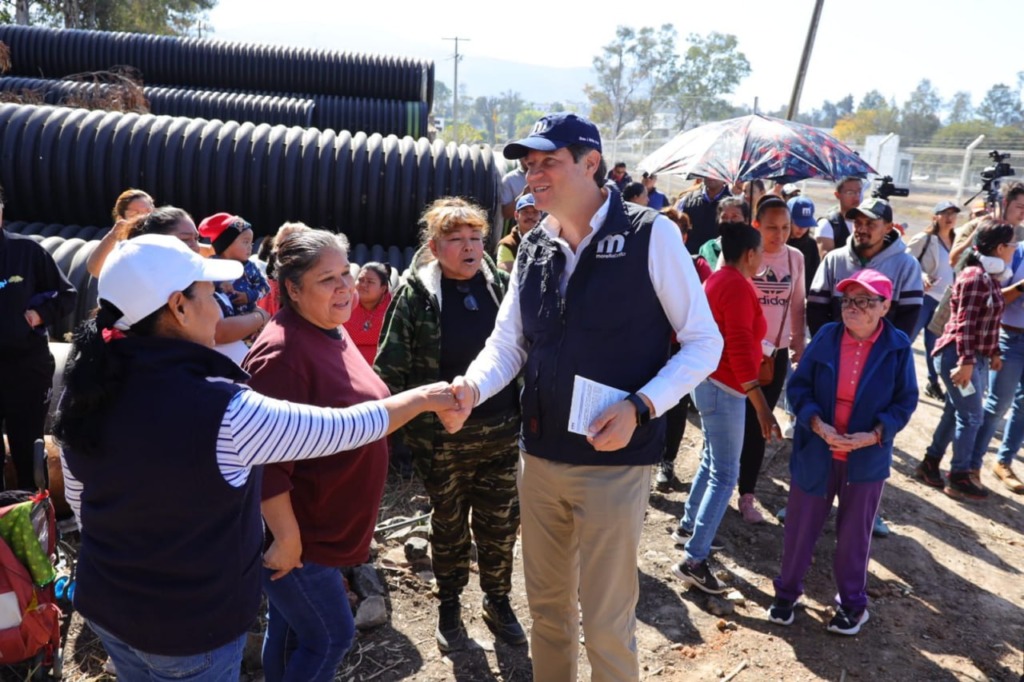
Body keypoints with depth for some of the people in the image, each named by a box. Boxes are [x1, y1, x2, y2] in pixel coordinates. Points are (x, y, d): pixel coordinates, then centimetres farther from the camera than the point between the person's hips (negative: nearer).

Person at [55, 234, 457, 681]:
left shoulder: (89, 391, -9)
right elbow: (342, 429, -20)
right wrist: (422, 398, -4)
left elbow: (79, 499, 5)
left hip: (103, 602, 7)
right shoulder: (221, 412, -30)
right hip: (189, 624, -7)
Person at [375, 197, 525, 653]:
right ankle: (449, 607, 36)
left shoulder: (501, 285, 1)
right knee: (449, 525, 15)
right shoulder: (416, 295, -8)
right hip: (442, 436, -2)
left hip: (501, 431, 2)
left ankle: (498, 601, 36)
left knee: (500, 524, 13)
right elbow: (391, 368, -6)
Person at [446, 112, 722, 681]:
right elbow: (506, 343, 5)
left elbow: (704, 342, -9)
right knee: (546, 602, 22)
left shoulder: (650, 235, -11)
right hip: (539, 458, 5)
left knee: (606, 621, 9)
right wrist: (473, 389, -16)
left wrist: (640, 407, -22)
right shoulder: (533, 248, 5)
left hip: (614, 462, -5)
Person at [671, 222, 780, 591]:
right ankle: (693, 560, -6)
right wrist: (761, 405, -27)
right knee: (725, 475, -7)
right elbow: (740, 349, -26)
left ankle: (687, 526, 34)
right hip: (724, 389, -10)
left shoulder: (717, 280, 12)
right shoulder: (738, 286, -18)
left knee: (712, 461, 22)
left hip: (710, 382, 10)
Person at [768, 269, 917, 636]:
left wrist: (875, 434, -17)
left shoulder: (898, 347, -8)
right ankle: (787, 591, 30)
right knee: (800, 525, 10)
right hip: (816, 451, 1)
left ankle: (852, 602, 34)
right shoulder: (826, 337, -7)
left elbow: (905, 401, -3)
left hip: (867, 457, 0)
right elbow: (798, 386, -4)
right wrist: (817, 424, -19)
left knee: (855, 532, 15)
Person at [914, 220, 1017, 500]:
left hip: (976, 357, 9)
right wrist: (966, 362, -24)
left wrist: (993, 353, 23)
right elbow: (965, 323, -22)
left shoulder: (990, 277, 12)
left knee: (956, 413, 14)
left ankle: (930, 464, 25)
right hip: (958, 356, -9)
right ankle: (959, 479, 10)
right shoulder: (975, 277, -18)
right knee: (972, 416, -1)